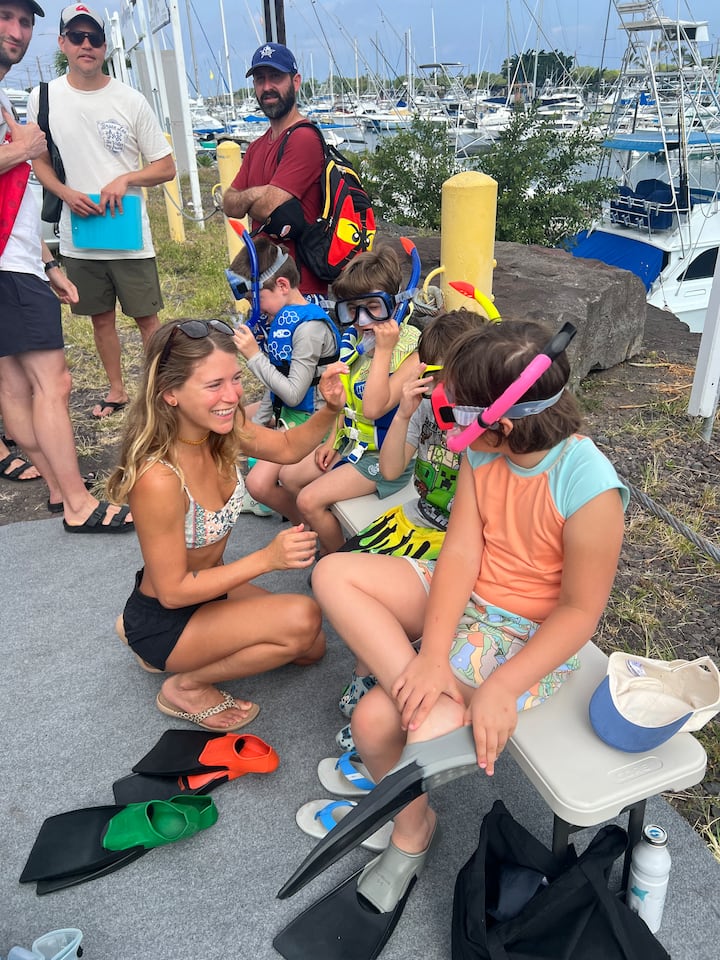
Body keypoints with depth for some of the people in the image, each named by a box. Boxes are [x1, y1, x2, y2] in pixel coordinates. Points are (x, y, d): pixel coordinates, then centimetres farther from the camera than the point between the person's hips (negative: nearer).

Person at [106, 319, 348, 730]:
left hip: (206, 586, 8)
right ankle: (187, 687, -2)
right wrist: (267, 558, -31)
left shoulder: (222, 430, -14)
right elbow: (173, 591, -25)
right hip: (163, 620, -7)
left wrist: (330, 409, -14)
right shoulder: (159, 479, -35)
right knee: (302, 618, -24)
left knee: (312, 647, 14)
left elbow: (288, 448, 4)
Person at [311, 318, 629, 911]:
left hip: (531, 635, -6)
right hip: (461, 595, 7)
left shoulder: (589, 489, -27)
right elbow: (461, 551, -12)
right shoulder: (481, 450, -10)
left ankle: (412, 831, 14)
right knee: (333, 573, -11)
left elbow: (580, 611, -19)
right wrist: (431, 653, -22)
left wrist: (501, 689, -26)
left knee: (377, 721, -20)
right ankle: (427, 695, -13)